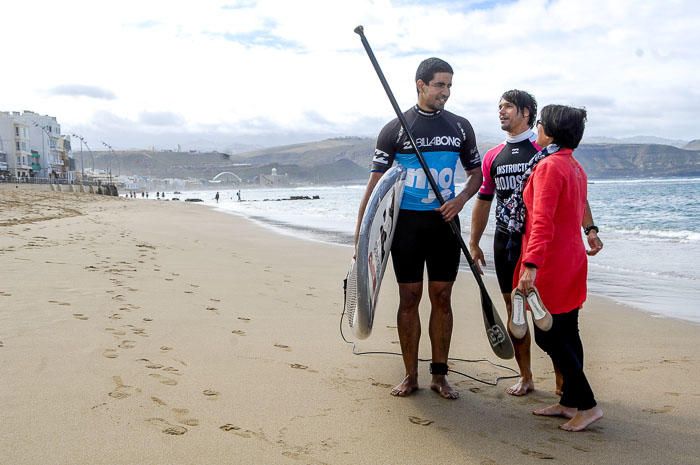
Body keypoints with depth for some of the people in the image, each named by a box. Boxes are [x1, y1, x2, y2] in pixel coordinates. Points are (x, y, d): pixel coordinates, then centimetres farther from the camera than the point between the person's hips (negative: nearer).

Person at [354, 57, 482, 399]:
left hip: (444, 222, 2)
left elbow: (476, 172, 15)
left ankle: (439, 375, 16)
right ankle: (410, 376, 14)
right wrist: (361, 227, -12)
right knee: (409, 299, 2)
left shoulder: (460, 127, 7)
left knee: (442, 298, 5)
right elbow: (377, 179, -4)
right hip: (406, 221, -2)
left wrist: (460, 200, -5)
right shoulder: (395, 129, -2)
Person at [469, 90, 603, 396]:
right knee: (514, 308, 8)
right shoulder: (492, 157, 12)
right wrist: (474, 243, 15)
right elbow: (483, 201, 17)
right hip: (505, 241, 5)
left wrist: (590, 229, -15)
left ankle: (562, 380, 9)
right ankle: (525, 378, 20)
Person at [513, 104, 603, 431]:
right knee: (566, 334, 14)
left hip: (550, 266, -9)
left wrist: (531, 264, -32)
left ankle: (588, 404, 3)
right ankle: (569, 402, 22)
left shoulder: (549, 166, -16)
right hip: (571, 262, 9)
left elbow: (543, 221, -27)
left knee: (548, 337, -1)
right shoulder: (576, 168, 13)